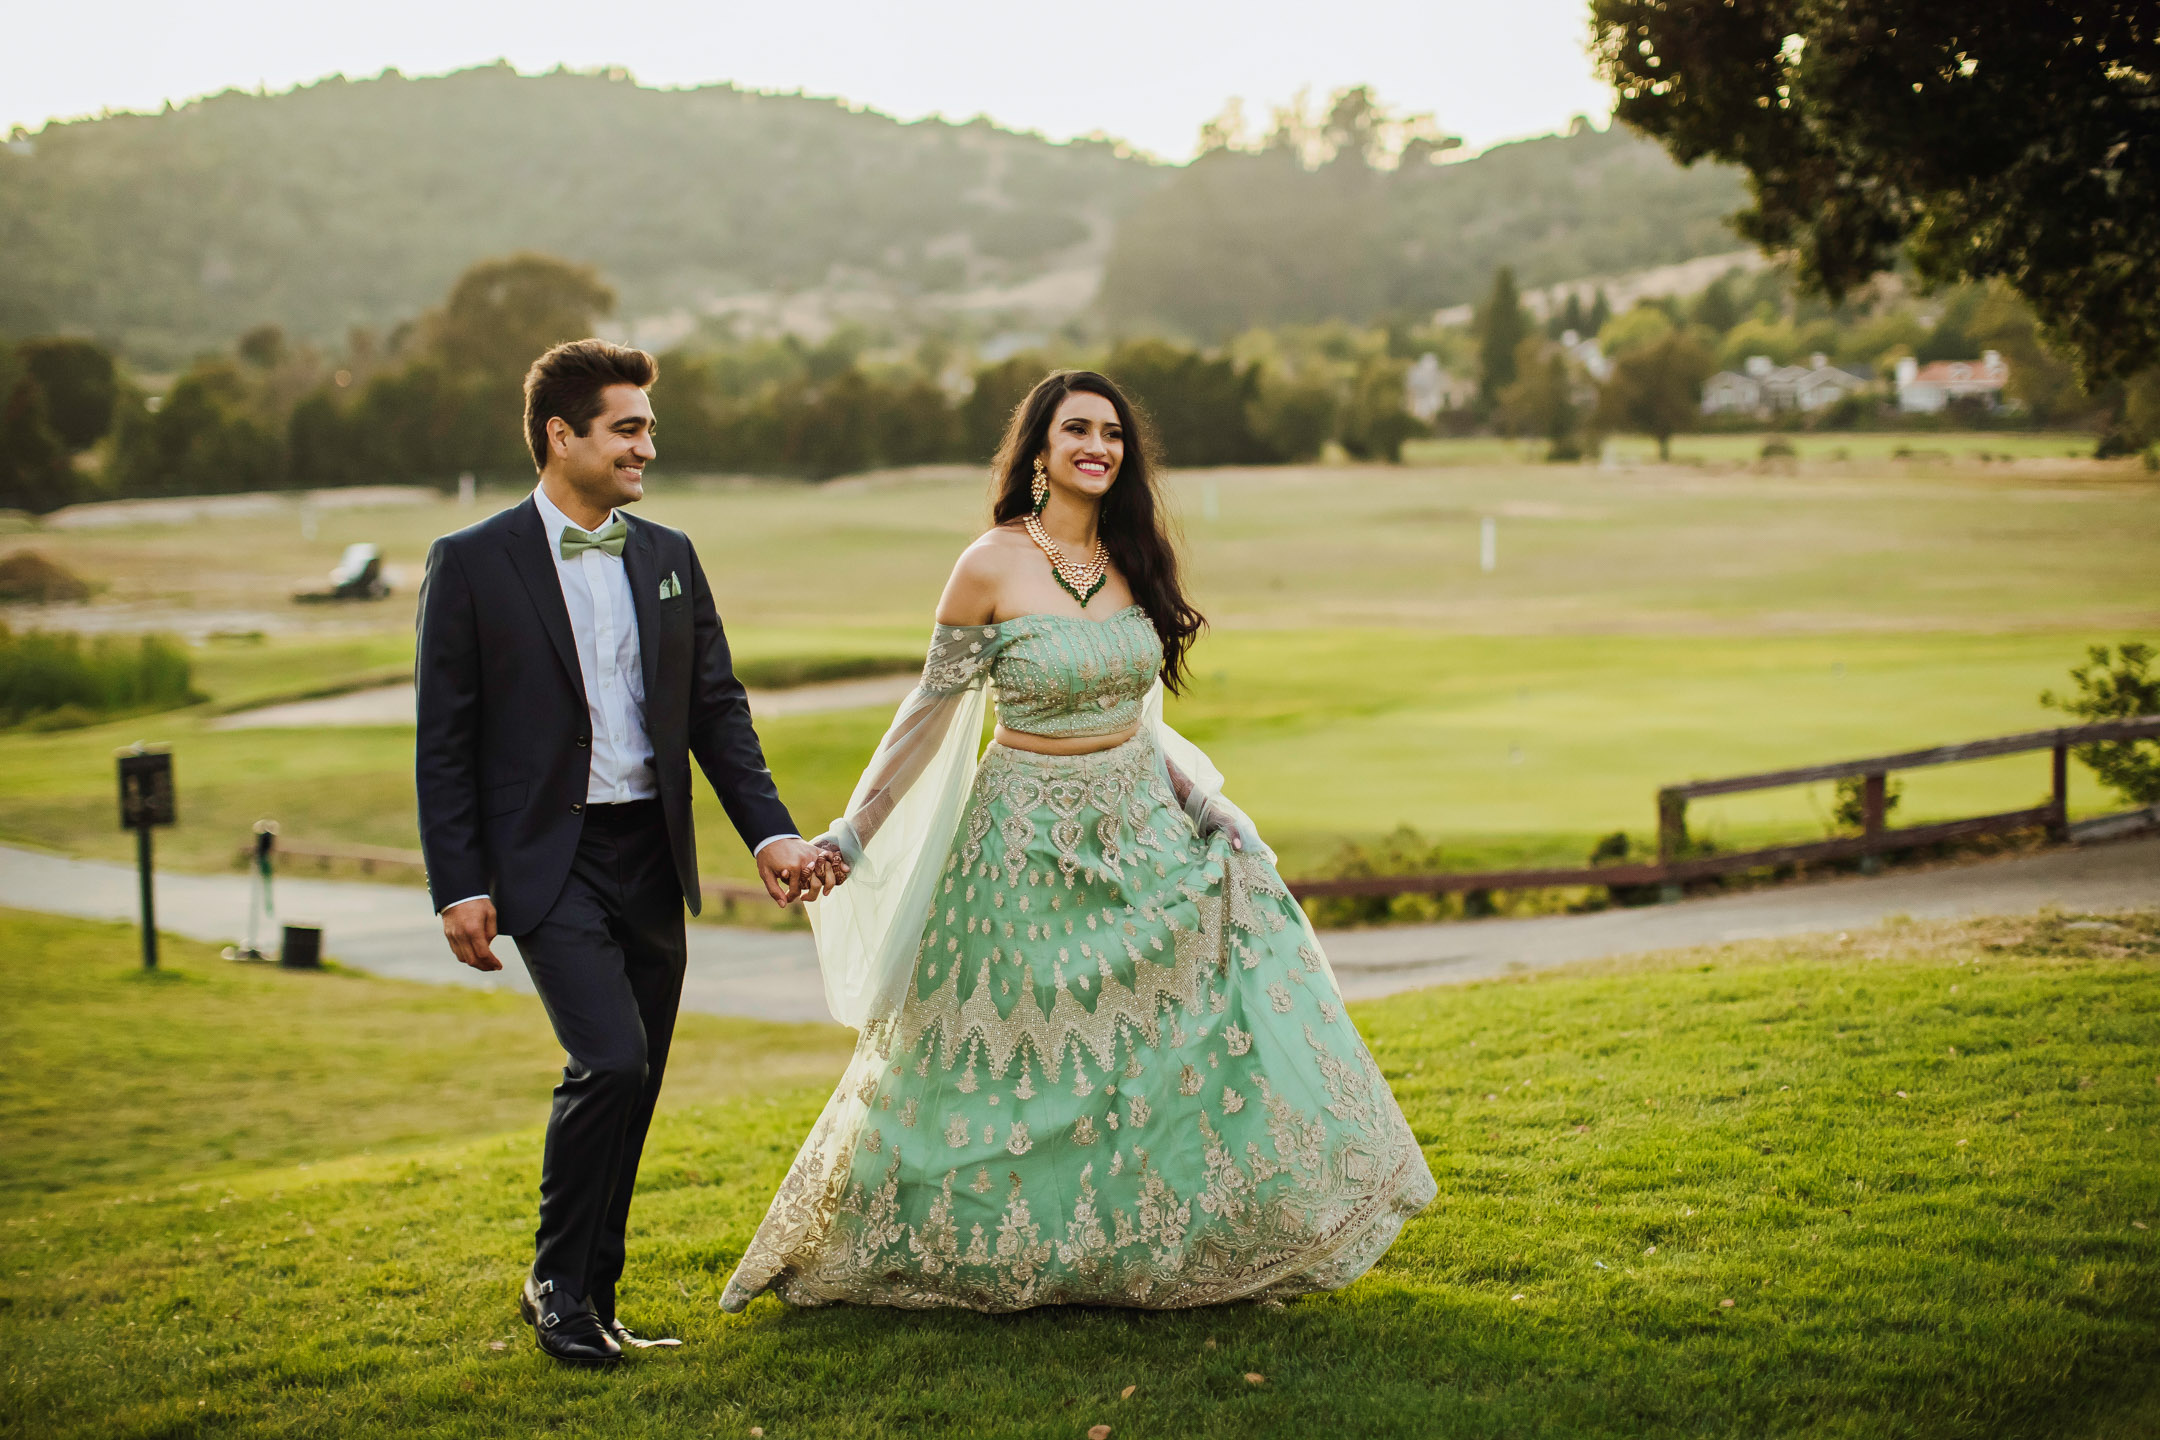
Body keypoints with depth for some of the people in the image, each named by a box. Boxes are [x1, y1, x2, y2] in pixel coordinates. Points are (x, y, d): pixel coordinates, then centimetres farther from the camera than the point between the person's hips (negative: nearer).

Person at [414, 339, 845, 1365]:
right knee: (609, 1061, -17)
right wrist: (458, 887, -10)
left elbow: (718, 711, 11)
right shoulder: (472, 563, -4)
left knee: (634, 1084, 9)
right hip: (547, 858, -5)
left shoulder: (669, 557, 10)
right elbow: (444, 742, -4)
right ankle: (558, 1285, 3)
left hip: (652, 857, 5)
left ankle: (588, 1293, 24)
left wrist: (770, 832, -1)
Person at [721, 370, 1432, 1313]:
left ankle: (1177, 1248, 15)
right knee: (1013, 1060, 5)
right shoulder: (992, 569, -12)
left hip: (1140, 827, 5)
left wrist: (1204, 803, 5)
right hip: (1030, 838, -5)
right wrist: (851, 835, -6)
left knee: (1213, 1024, 0)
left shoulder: (1133, 562, 3)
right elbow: (929, 713, -5)